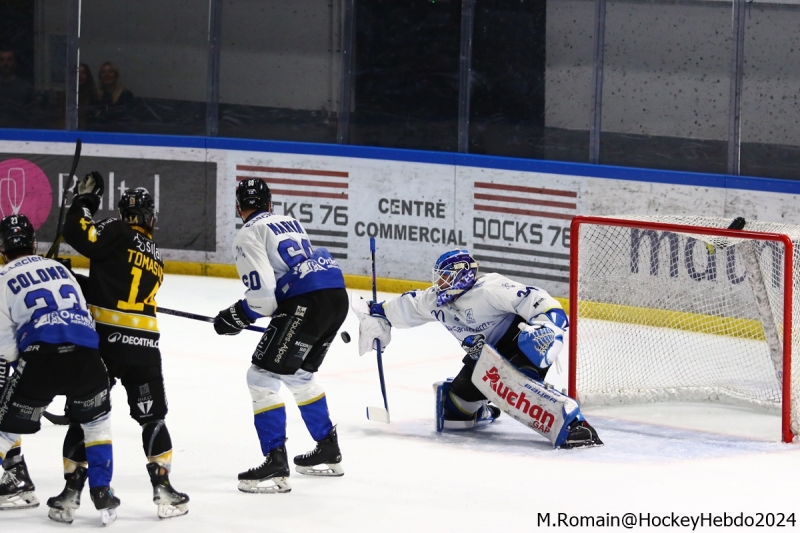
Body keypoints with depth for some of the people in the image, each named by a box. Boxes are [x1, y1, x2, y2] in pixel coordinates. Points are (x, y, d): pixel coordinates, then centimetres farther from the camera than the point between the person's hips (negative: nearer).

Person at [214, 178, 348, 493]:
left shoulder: (249, 235, 2)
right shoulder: (290, 223, 27)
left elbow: (262, 296, -8)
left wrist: (236, 317, 7)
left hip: (305, 304, -8)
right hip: (337, 297, 8)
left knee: (262, 377, -3)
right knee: (299, 375, 27)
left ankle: (276, 466, -10)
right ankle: (329, 453, 36)